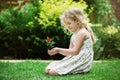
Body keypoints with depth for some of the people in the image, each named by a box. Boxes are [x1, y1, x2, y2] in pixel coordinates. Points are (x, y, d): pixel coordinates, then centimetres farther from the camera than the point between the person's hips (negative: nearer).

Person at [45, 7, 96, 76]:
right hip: (75, 60, 10)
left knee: (53, 71, -26)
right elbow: (70, 52, 16)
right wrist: (57, 51, 0)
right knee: (48, 70, -6)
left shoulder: (82, 33, -11)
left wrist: (59, 50, -18)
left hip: (83, 62, -10)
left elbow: (75, 51, -19)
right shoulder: (74, 36, 20)